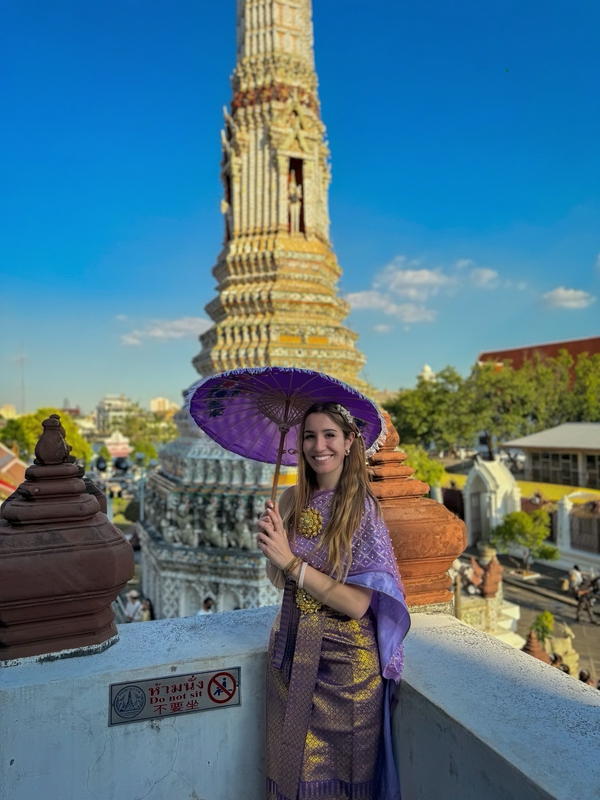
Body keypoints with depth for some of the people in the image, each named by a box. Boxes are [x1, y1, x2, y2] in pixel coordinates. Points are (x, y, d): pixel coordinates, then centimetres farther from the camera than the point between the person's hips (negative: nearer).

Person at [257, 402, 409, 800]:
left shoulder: (362, 506, -16)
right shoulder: (293, 500, -3)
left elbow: (357, 603, -20)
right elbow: (278, 581, 4)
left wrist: (291, 562, -22)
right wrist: (271, 543, -15)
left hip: (345, 661, -4)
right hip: (291, 652, 4)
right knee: (292, 765, 19)